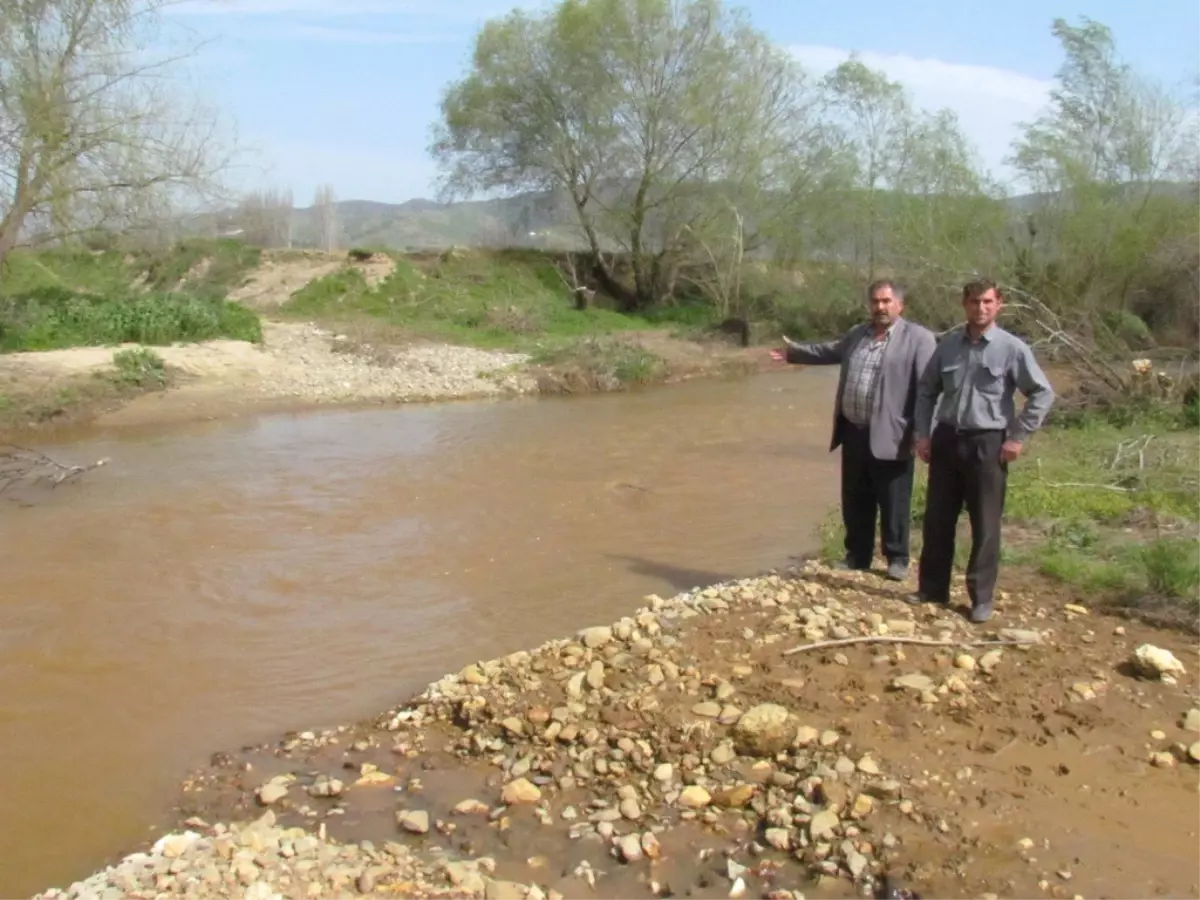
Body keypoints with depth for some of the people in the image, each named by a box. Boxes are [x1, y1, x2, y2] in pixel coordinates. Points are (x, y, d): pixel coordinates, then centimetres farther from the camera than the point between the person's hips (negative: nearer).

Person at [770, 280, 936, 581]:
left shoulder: (919, 338, -7)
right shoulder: (857, 334, 14)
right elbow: (831, 351, 33)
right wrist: (795, 352, 39)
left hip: (889, 437, -6)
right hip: (853, 432, 6)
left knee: (893, 503, 4)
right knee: (855, 501, 13)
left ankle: (897, 559, 18)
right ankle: (857, 555, 26)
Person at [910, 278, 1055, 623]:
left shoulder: (1012, 348, -7)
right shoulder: (948, 344, 4)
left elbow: (1043, 394, -4)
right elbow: (926, 390, 12)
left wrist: (1018, 437, -8)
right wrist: (923, 434, 5)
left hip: (988, 444, -3)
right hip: (946, 439, 4)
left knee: (985, 526, 3)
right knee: (937, 519, 9)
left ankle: (982, 598, 13)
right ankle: (932, 588, 22)